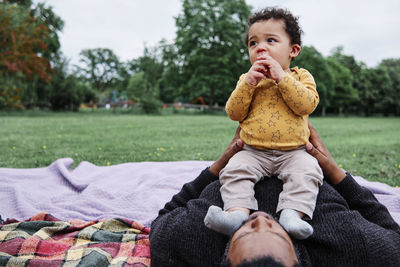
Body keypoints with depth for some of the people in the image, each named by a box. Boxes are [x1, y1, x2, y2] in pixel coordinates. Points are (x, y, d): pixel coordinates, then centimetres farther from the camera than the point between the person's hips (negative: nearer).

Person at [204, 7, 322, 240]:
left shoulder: (302, 76, 6)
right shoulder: (247, 79, 12)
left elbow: (307, 105, -13)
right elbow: (234, 113, 1)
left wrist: (281, 77, -17)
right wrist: (248, 83, -12)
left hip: (293, 152, -1)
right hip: (254, 152, 1)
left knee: (307, 170, -28)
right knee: (234, 170, -23)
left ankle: (294, 212, -33)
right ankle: (238, 211, -33)